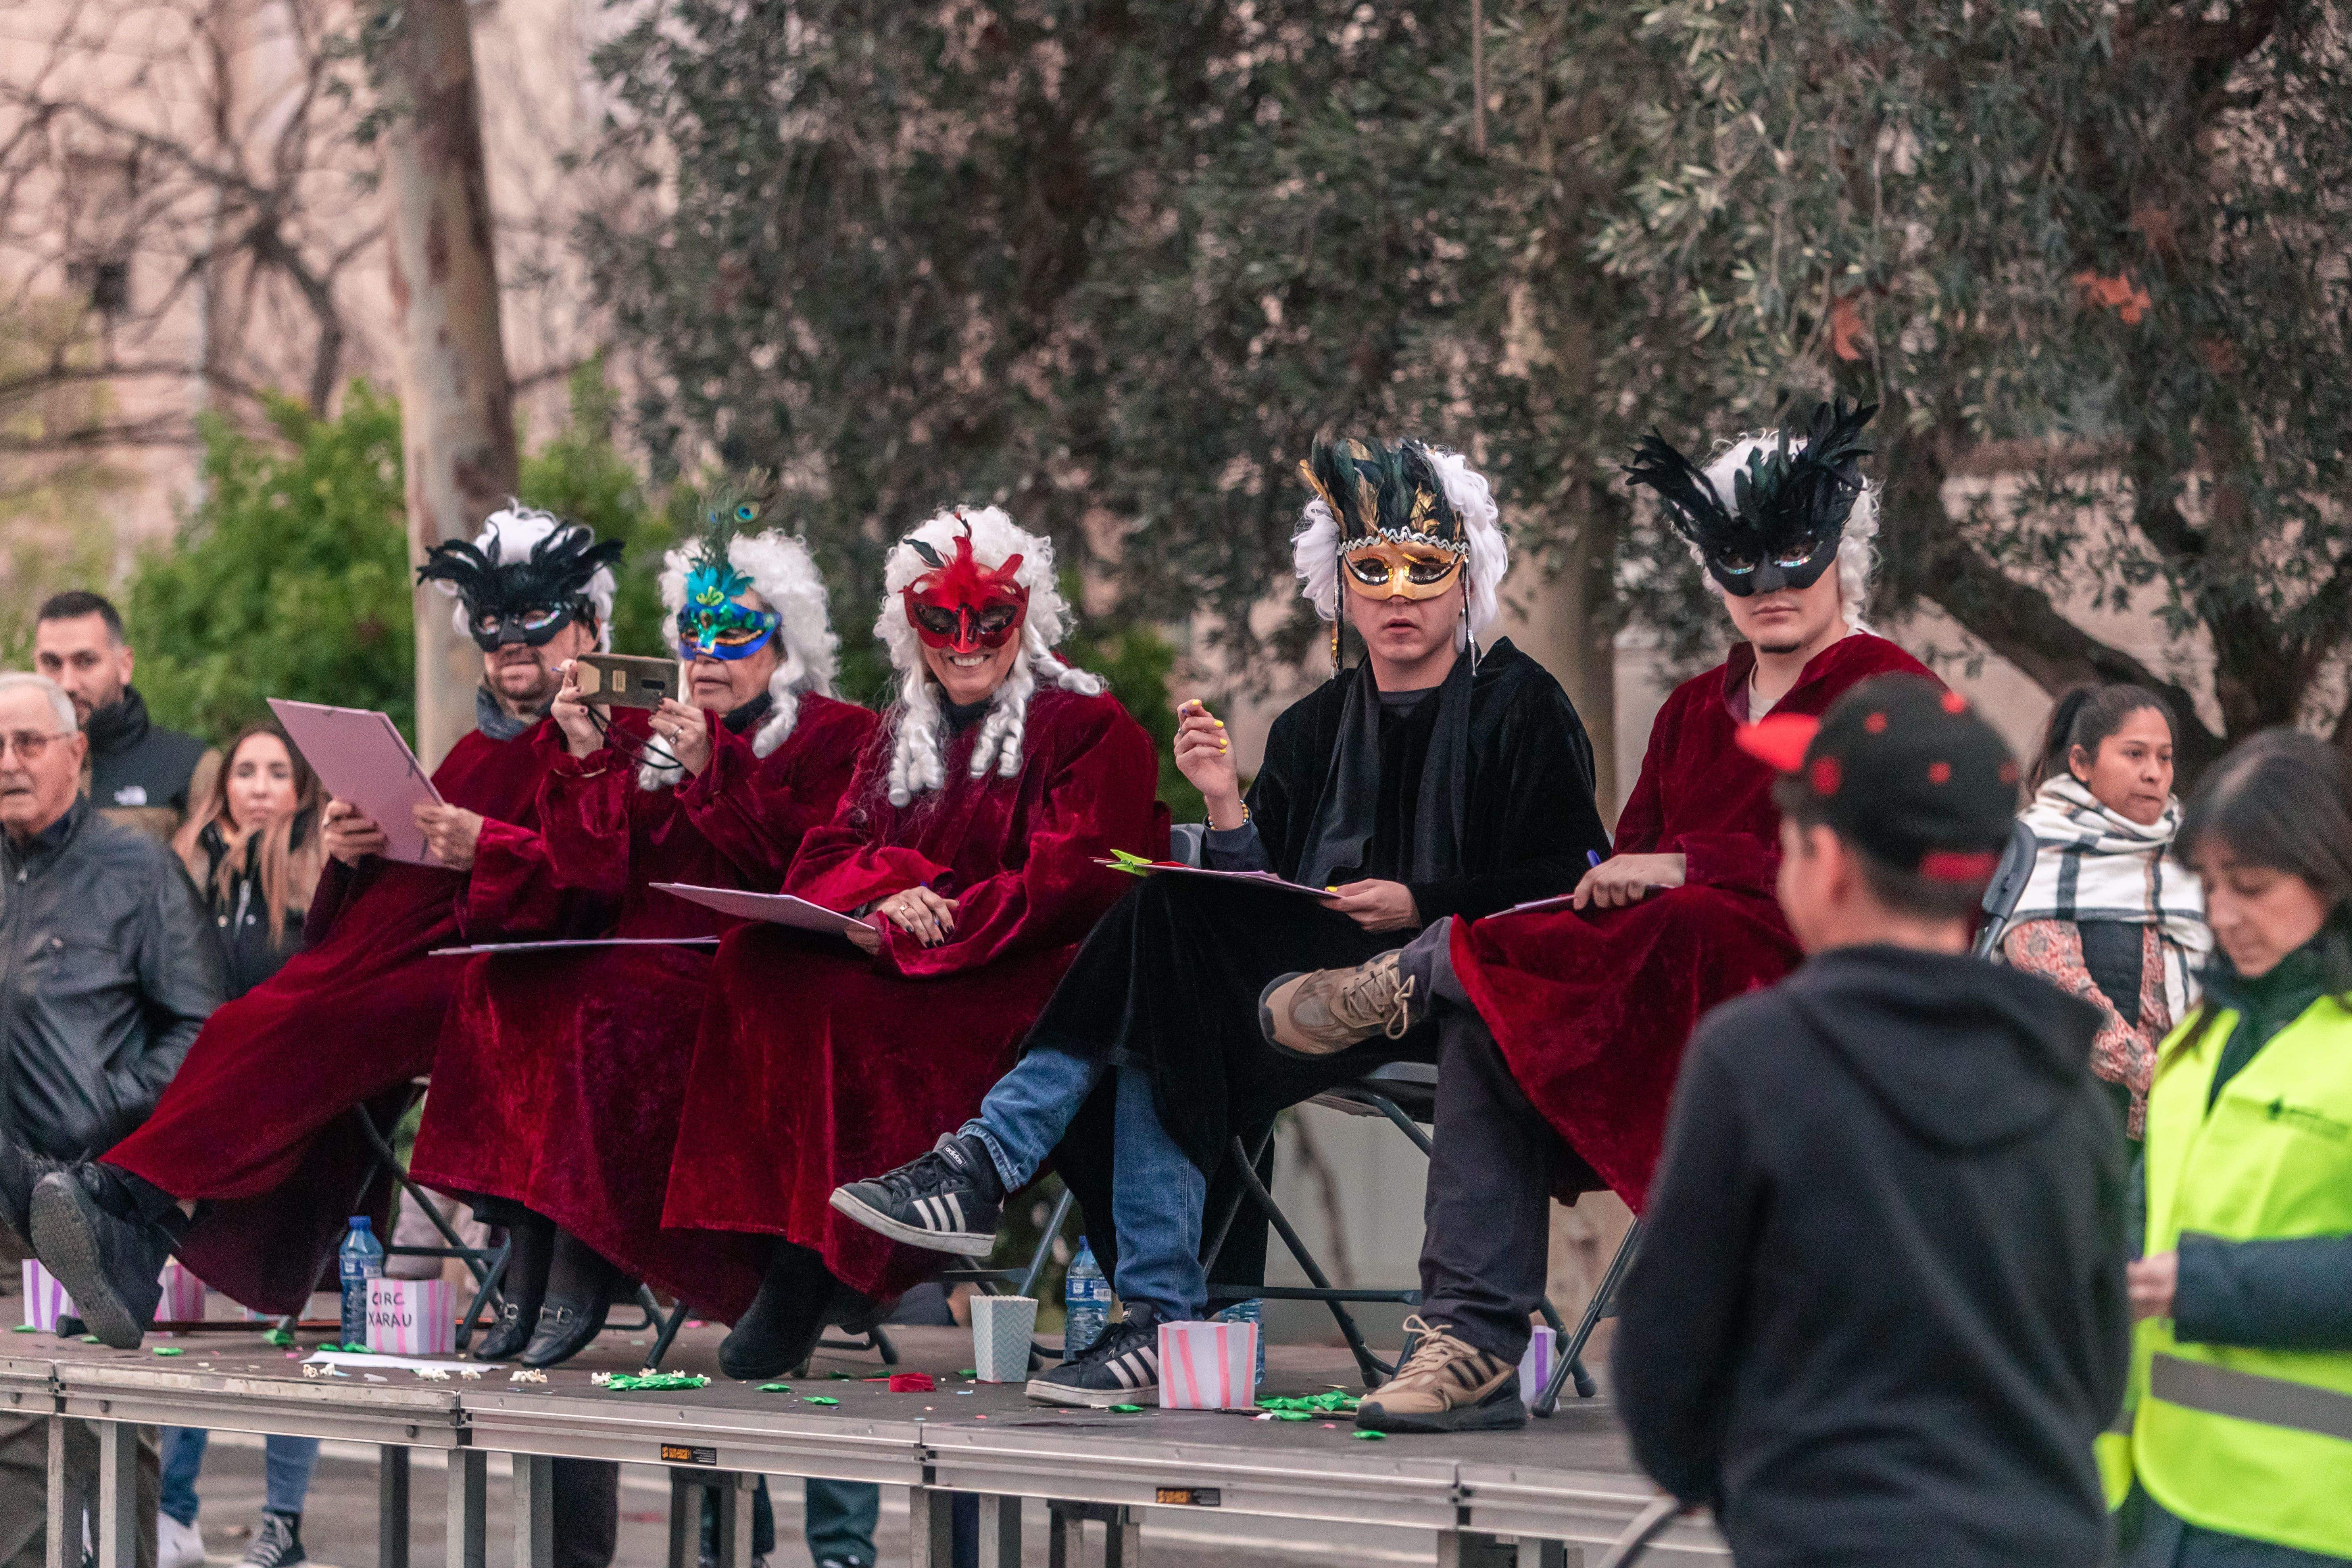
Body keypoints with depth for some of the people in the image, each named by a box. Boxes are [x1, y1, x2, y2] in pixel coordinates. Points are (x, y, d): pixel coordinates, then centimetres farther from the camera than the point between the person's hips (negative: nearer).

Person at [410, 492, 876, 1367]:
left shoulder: (836, 737, 7)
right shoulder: (647, 733, 22)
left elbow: (803, 865, -10)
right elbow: (592, 871, 11)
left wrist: (713, 767, -14)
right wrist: (588, 758, -1)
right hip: (637, 957, 6)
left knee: (606, 1008, -33)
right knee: (504, 984, -22)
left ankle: (578, 1282, -30)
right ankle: (524, 1278, -26)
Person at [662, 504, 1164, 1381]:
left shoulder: (1088, 729, 2)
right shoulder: (902, 740, 22)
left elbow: (1070, 888, -11)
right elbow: (822, 863, 12)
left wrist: (920, 929, -19)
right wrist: (887, 889, -14)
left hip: (1027, 980, -6)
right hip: (914, 974, 6)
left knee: (851, 1004, -34)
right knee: (755, 964, -23)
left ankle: (816, 1270, -27)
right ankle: (781, 1258, -27)